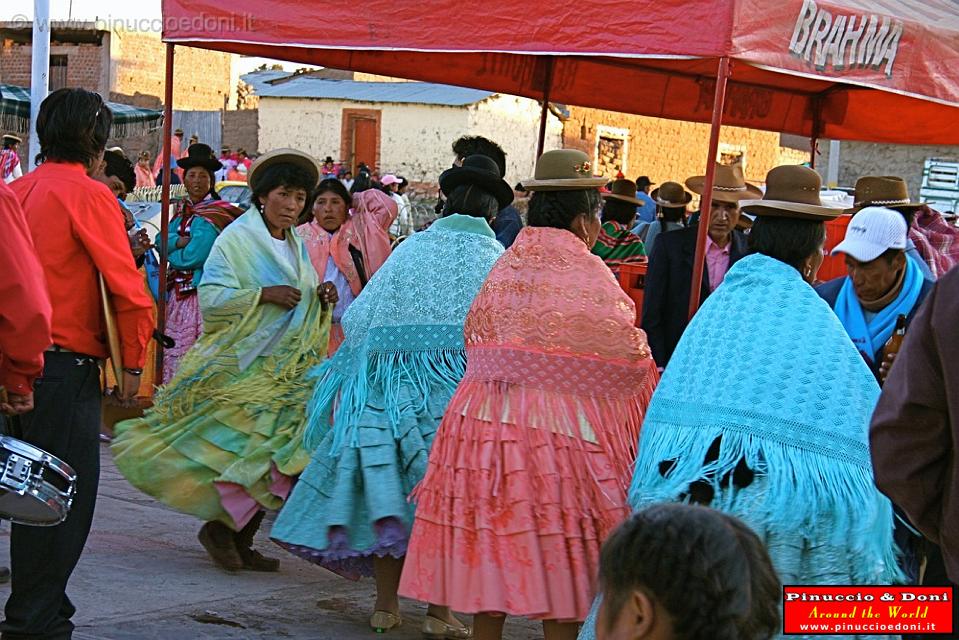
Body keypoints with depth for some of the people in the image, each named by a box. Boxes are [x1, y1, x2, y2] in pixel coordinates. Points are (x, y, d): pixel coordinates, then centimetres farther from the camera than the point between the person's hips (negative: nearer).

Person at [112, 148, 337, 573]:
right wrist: (263, 294, -24)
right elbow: (211, 297, -16)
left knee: (278, 454, 2)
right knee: (252, 447, -14)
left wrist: (320, 299, -1)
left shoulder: (297, 246, 14)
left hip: (286, 370, 7)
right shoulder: (237, 239, -8)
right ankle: (218, 528, 5)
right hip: (240, 365, -7)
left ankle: (241, 541, 12)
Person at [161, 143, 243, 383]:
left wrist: (169, 252, 1)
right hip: (177, 293, 8)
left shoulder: (211, 215, -10)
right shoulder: (183, 209, 15)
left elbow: (192, 257, -15)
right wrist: (180, 241, -14)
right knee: (173, 351, 9)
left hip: (202, 294, -8)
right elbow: (161, 240, 4)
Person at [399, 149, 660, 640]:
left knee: (489, 552, 12)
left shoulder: (505, 267, 9)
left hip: (483, 416, 6)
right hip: (558, 427, -6)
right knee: (560, 561, 2)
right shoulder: (587, 274, -9)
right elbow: (628, 360, -6)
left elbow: (473, 341, 16)